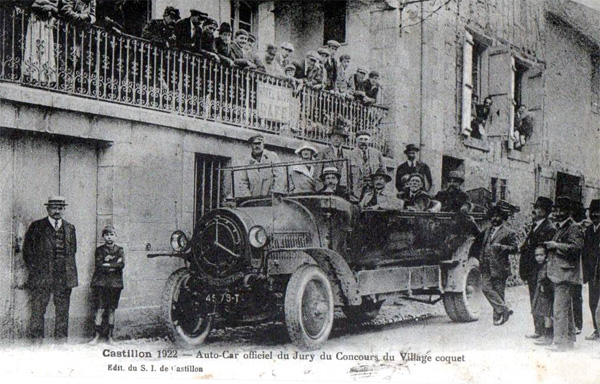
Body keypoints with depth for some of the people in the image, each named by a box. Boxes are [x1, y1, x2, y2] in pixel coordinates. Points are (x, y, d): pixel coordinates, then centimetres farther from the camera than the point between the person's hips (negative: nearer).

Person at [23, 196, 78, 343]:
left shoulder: (70, 228, 13)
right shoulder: (37, 226, 3)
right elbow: (27, 249, 4)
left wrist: (69, 268, 11)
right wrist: (33, 269, -1)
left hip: (64, 275, 3)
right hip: (42, 275, -3)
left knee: (63, 309, 5)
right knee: (38, 307, -3)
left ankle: (61, 338, 12)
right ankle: (36, 338, 4)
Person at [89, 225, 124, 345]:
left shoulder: (119, 250, 11)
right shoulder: (99, 250, 10)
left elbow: (122, 265, -5)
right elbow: (98, 265, -5)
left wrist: (107, 264, -8)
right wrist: (114, 265, -7)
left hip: (115, 282, 1)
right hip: (101, 282, -1)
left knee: (111, 309, 2)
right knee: (100, 308, -7)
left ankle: (109, 336, 7)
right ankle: (97, 336, -4)